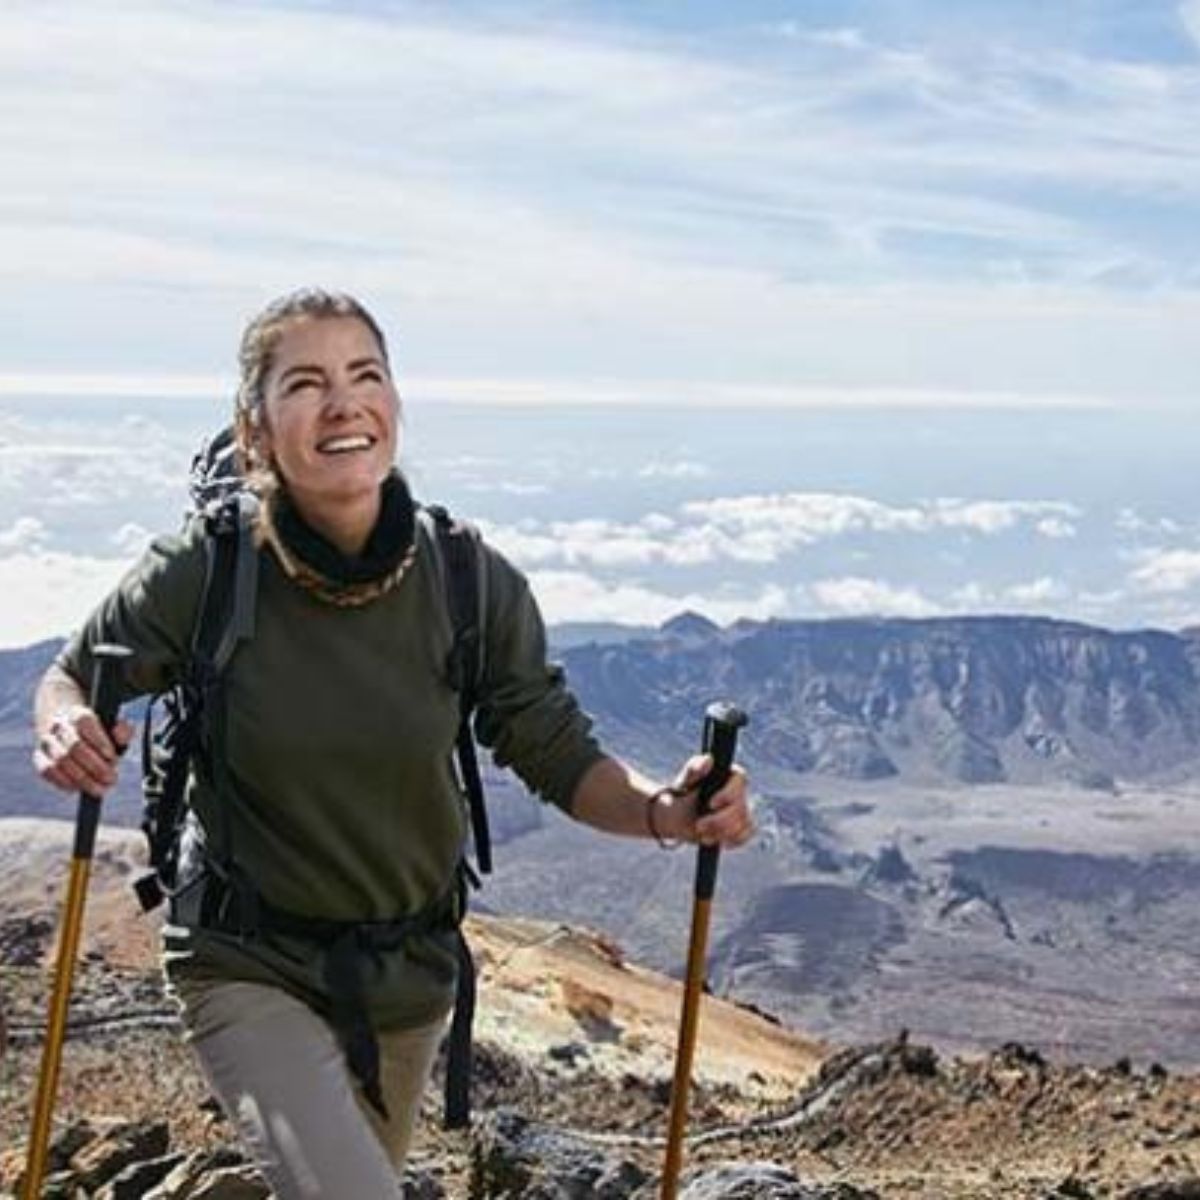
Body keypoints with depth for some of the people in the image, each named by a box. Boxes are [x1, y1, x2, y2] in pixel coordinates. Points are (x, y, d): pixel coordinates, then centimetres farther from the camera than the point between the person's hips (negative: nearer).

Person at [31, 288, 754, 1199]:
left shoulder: (473, 585, -14)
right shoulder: (206, 574, -18)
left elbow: (560, 756, -6)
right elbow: (73, 675, -2)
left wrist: (666, 811, -26)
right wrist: (65, 734, -26)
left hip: (410, 974, 3)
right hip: (251, 968, -3)